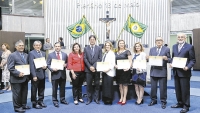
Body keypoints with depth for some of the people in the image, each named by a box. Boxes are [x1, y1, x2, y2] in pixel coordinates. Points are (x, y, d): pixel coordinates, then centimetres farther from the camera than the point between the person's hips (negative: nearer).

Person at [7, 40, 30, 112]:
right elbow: (10, 68, -14)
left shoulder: (26, 55, 13)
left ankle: (23, 105, 29)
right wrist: (18, 73, -22)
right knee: (17, 94, 4)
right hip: (17, 79, -6)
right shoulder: (12, 55, -8)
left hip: (25, 78, 7)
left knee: (24, 93, 15)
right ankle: (17, 107, 16)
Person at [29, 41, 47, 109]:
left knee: (41, 89, 14)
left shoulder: (43, 53, 12)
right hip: (35, 74, -6)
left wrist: (45, 66, -7)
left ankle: (40, 101, 27)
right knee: (34, 90, 5)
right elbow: (31, 65, -13)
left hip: (42, 74, 7)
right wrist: (34, 75, -18)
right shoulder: (31, 53, -8)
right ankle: (34, 103, 16)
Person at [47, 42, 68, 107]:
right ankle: (55, 101, 15)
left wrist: (65, 65, -10)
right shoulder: (50, 55, 1)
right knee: (54, 89, 4)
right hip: (55, 74, -3)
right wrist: (52, 69, -18)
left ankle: (62, 99, 27)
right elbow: (48, 64, -1)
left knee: (62, 88, 13)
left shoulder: (64, 54, 8)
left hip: (63, 74, 3)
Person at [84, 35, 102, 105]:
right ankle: (89, 99, 13)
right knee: (89, 85, 4)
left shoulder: (99, 48, 6)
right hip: (88, 69, 0)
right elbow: (85, 59, 1)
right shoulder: (86, 48, 7)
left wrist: (94, 66, -12)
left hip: (96, 69, 0)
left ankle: (96, 98, 15)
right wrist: (90, 67, -10)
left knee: (97, 84, 5)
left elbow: (100, 59, -1)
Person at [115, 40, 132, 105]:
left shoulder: (127, 52, -1)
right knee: (120, 84, 11)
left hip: (125, 70, -4)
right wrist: (115, 65, -8)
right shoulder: (116, 53, 12)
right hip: (118, 70, 5)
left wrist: (128, 67, -24)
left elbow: (130, 61, -7)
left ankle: (124, 99, 10)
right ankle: (121, 98, 23)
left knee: (125, 84, 1)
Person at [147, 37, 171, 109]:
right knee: (153, 87, 11)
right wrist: (148, 58, -13)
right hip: (153, 71, 3)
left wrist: (166, 59, -21)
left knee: (163, 88, 4)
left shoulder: (166, 49, 2)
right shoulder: (152, 49, 12)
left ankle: (163, 102, 17)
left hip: (162, 71, -3)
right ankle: (153, 100, 25)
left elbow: (169, 60, 0)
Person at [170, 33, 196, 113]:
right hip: (176, 72, 6)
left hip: (184, 72, -5)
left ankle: (186, 106, 15)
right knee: (177, 89, 14)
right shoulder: (174, 46, 12)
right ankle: (180, 103, 30)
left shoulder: (190, 47, -5)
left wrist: (188, 67, -21)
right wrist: (171, 63, -2)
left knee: (185, 90, 2)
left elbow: (193, 60, -6)